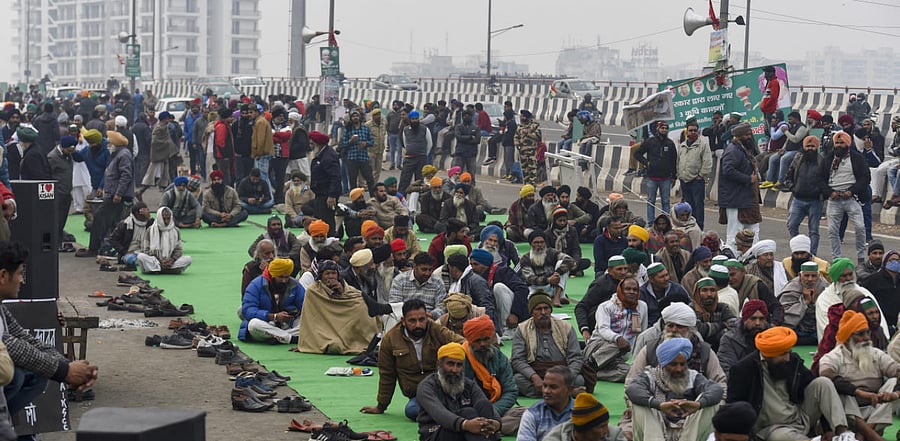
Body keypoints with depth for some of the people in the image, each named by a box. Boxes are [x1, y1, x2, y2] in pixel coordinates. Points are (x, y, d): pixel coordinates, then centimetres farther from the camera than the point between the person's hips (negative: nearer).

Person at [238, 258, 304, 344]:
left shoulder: (294, 285, 6)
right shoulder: (256, 285, -6)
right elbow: (247, 310, -18)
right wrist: (274, 317, -27)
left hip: (288, 326, 3)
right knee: (254, 324, -37)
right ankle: (293, 339, -35)